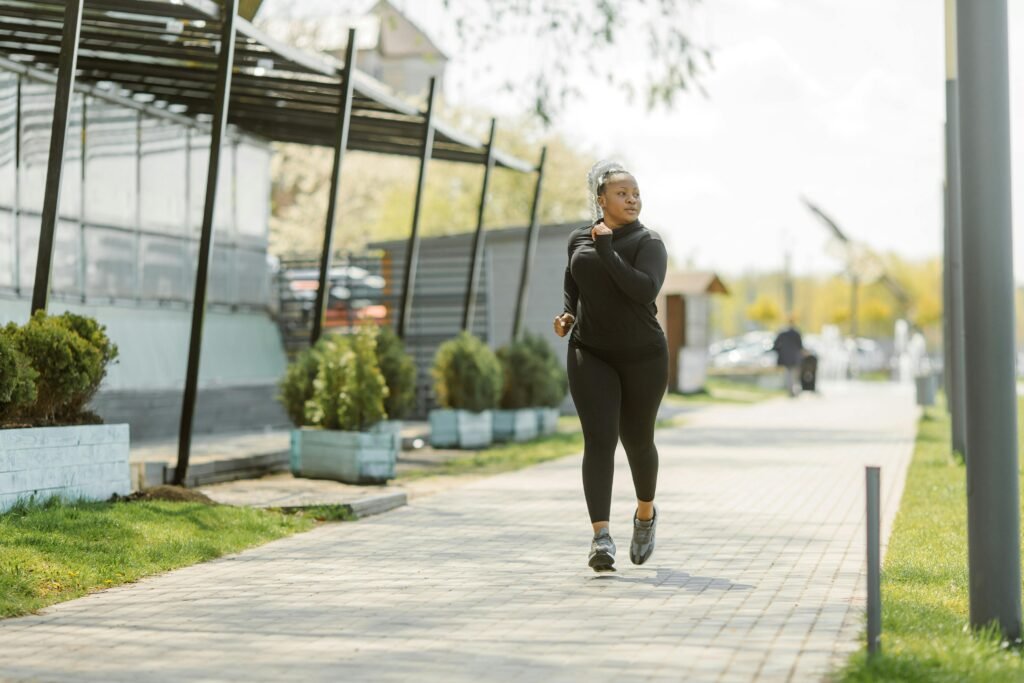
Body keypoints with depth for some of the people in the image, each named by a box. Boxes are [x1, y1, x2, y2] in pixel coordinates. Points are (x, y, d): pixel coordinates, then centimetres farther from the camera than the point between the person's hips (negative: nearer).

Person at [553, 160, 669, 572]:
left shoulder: (648, 244, -7)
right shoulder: (578, 240, 5)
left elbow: (645, 289, -26)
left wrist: (606, 249, -22)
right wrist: (568, 315, 4)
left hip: (643, 357, -1)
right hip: (590, 356, 2)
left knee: (637, 440, 10)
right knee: (599, 440, -13)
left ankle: (645, 514, 39)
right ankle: (601, 538, -19)